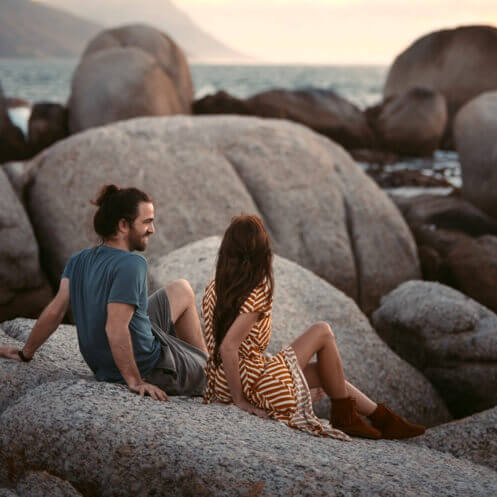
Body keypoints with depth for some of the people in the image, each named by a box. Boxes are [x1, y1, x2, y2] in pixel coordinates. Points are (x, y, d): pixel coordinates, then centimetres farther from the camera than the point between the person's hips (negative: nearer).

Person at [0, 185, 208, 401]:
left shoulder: (79, 260, -3)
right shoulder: (131, 264, -26)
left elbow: (54, 311, -5)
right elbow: (115, 328, -32)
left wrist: (25, 353, 3)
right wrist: (134, 381, -26)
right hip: (148, 370, -9)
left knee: (182, 290, 22)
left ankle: (201, 357, 36)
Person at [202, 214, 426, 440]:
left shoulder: (213, 288, 3)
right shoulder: (257, 296, -20)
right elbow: (227, 347, -28)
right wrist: (239, 399, -19)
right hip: (252, 386, -9)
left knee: (324, 371, 22)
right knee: (323, 332, 3)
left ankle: (381, 418, 32)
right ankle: (344, 416, 18)